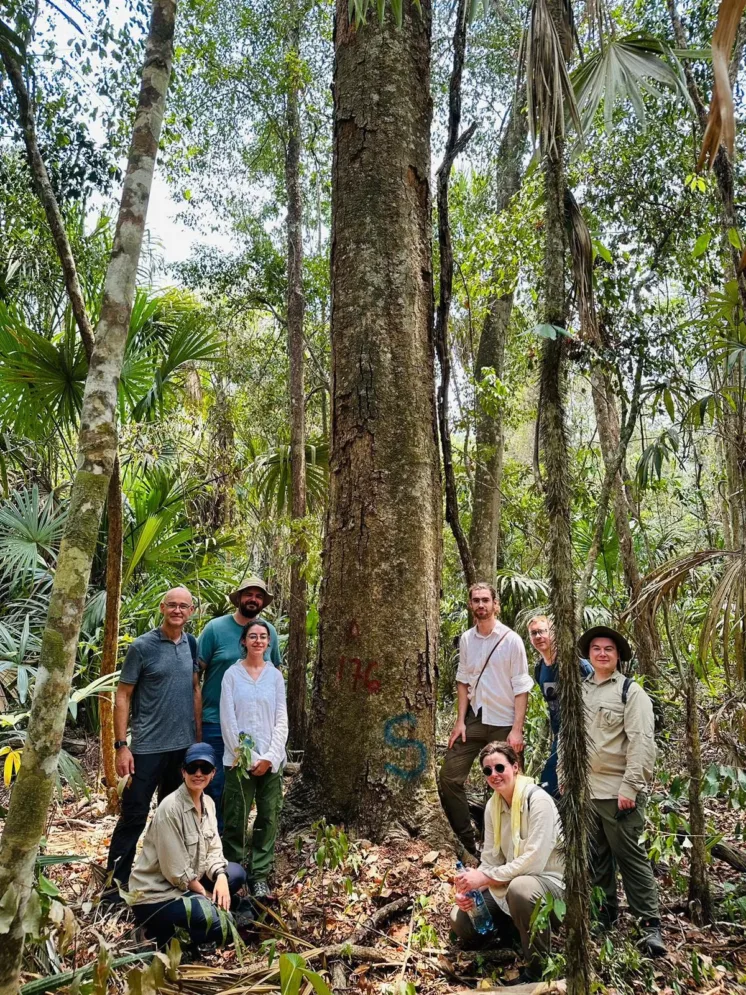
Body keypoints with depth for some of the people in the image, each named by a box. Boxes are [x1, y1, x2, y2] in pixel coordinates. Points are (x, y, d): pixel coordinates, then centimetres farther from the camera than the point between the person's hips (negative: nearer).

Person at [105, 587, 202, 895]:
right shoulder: (141, 646, -10)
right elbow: (122, 696, -8)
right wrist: (121, 745, -12)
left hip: (184, 745, 5)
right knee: (134, 816, 2)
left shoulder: (192, 645, 4)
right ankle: (116, 883, 17)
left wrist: (199, 736, 9)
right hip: (148, 747, -5)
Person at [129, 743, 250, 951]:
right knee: (216, 923, -23)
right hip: (155, 895, -8)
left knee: (236, 873, -1)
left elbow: (213, 849, 2)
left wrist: (220, 877, -17)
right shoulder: (170, 808, -24)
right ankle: (163, 930, -2)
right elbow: (176, 871, -22)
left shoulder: (208, 803, 1)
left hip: (187, 883, 8)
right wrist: (206, 895, -12)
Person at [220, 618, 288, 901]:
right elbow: (228, 720, -4)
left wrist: (270, 757, -6)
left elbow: (281, 720, 4)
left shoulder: (275, 675, 5)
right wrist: (247, 757, -8)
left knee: (269, 819, 5)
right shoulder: (232, 674, -1)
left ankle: (260, 875, 17)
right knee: (235, 820, 2)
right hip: (240, 760, -2)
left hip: (271, 760, 2)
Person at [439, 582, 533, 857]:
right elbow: (463, 680, 9)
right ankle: (467, 841, 16)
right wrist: (460, 720, 2)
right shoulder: (466, 639, 4)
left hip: (503, 723, -4)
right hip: (473, 719, 4)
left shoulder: (511, 640, -9)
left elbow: (521, 688, -9)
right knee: (449, 777, 2)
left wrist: (517, 729, -14)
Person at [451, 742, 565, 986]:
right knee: (461, 919, -5)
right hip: (511, 884, 7)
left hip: (549, 882, -6)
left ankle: (537, 968, -15)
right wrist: (471, 888, -16)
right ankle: (512, 929, 19)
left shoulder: (538, 800, -22)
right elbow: (491, 860, 2)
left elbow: (533, 861, -28)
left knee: (520, 888, -38)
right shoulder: (492, 806, 0)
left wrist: (485, 877, -26)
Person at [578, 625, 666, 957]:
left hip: (618, 792, -6)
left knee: (630, 856, 1)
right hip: (585, 789, 6)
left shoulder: (630, 691, -8)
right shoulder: (579, 692, 9)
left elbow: (642, 742, -14)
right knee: (596, 856, 16)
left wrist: (630, 786, -19)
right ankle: (605, 913, 31)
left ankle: (649, 924, 13)